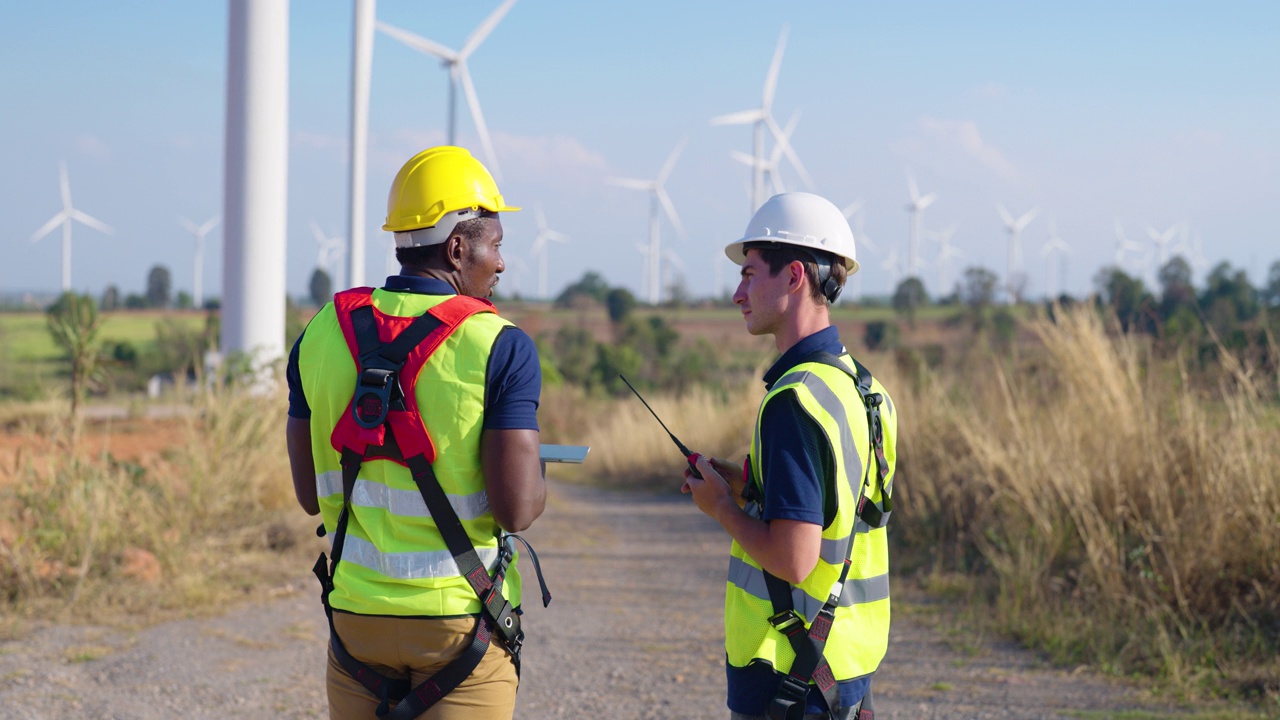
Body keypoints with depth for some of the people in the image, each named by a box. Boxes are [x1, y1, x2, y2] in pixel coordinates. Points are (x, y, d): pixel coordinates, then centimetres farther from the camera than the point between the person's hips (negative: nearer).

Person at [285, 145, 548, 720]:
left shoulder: (322, 333, 2)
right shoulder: (499, 347, -11)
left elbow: (310, 495, 6)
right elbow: (517, 509, -16)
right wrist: (534, 470, 6)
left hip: (355, 610, 4)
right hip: (460, 617, -4)